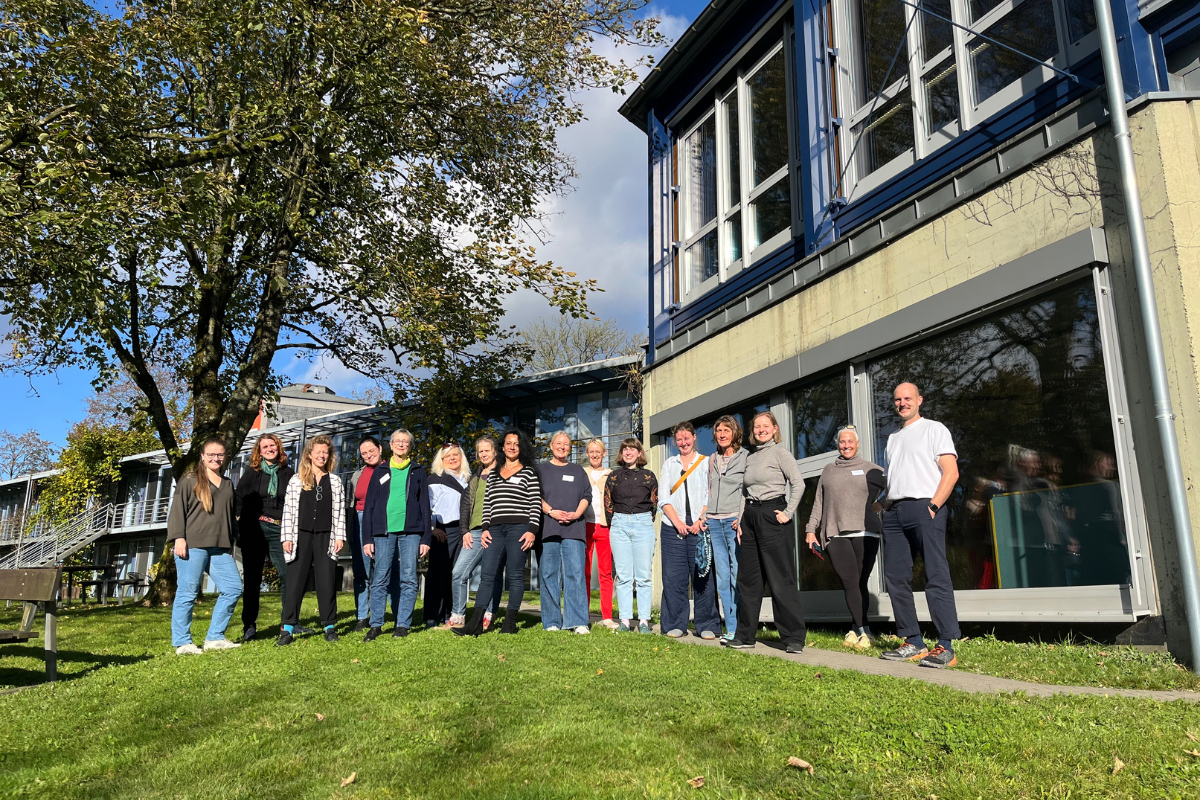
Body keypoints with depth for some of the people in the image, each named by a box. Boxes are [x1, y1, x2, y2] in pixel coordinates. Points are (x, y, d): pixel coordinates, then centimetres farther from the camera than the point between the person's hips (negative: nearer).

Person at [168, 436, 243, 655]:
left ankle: (214, 638, 10)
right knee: (188, 592, -3)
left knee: (233, 588, 1)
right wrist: (179, 538, -12)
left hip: (220, 547, 6)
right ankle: (182, 643, 7)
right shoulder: (189, 481, 2)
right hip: (193, 546, -6)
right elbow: (177, 510, -3)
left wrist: (230, 544, 21)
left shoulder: (228, 484, 19)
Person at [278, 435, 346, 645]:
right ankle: (288, 629, 7)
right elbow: (288, 510, 2)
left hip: (325, 537, 1)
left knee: (327, 582, 3)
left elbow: (339, 511, 7)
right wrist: (286, 537, -4)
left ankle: (329, 627, 12)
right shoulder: (296, 480, 5)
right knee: (295, 582, 1)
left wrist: (340, 536, -1)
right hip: (301, 537, -1)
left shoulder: (335, 481, 9)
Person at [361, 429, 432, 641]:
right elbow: (369, 506, 10)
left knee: (408, 580, -2)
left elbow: (425, 506, 10)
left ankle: (403, 624, 5)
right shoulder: (380, 472, 13)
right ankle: (376, 625, 6)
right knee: (380, 580, -2)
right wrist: (367, 538, 2)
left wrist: (426, 538, 3)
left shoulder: (417, 472, 12)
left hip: (411, 531, 0)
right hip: (384, 531, 0)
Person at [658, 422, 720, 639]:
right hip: (673, 526, 2)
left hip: (700, 527, -2)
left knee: (703, 576, -3)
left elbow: (710, 496, 2)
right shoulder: (669, 464, 16)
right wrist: (677, 522, -5)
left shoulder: (706, 463, 9)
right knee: (673, 576, 0)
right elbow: (663, 498, 8)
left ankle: (707, 626, 5)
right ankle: (675, 625, 8)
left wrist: (700, 520, -11)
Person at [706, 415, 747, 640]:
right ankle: (730, 628, 7)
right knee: (722, 577, 3)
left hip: (735, 521, -5)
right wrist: (703, 516, 12)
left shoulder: (746, 457, 1)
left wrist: (742, 518, -13)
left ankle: (741, 628, -2)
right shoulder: (713, 460, 18)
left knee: (738, 575, -7)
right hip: (714, 522, 5)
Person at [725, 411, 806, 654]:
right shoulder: (750, 457, 17)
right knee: (748, 579, 8)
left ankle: (794, 637, -1)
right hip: (751, 517, 7)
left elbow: (798, 483, -11)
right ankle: (745, 635, 15)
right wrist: (741, 522, 12)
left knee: (781, 579, -6)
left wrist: (788, 513, -14)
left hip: (772, 515, -7)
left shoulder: (780, 452, -3)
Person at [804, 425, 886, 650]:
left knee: (860, 583, -2)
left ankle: (857, 629, 7)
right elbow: (819, 503, 18)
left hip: (865, 533, -1)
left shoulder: (871, 469, 11)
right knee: (849, 582, -7)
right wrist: (811, 529, 12)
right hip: (835, 535, 2)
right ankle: (864, 631, -4)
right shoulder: (828, 470, 19)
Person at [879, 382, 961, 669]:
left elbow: (951, 473, -4)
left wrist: (933, 507, -13)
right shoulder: (893, 439, 24)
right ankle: (913, 643, 9)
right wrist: (883, 503, 8)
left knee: (936, 576, -11)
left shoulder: (934, 429, 6)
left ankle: (946, 647, -10)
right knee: (896, 577, 3)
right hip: (894, 513, 7)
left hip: (924, 507, -7)